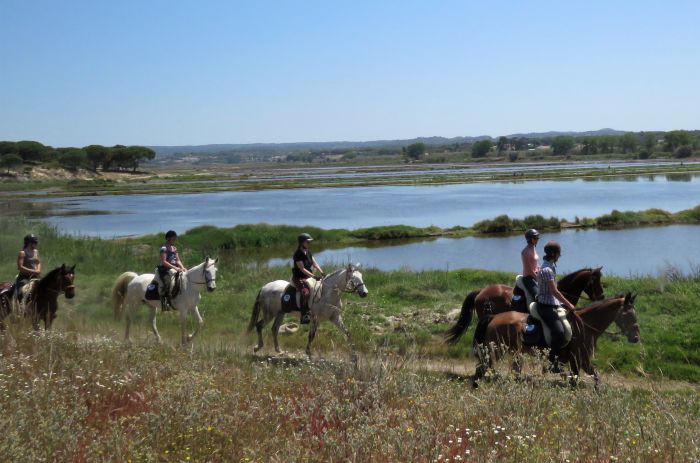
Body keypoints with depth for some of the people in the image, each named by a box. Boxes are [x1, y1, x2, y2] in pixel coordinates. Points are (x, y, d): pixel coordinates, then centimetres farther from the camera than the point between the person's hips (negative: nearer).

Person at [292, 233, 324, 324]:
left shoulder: (308, 252, 10)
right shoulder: (298, 254, -16)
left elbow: (315, 264, 8)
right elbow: (302, 269, -20)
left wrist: (322, 273, -6)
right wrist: (313, 276, -25)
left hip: (308, 277, 9)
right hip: (299, 278, -9)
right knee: (305, 292, -31)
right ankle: (304, 316, -34)